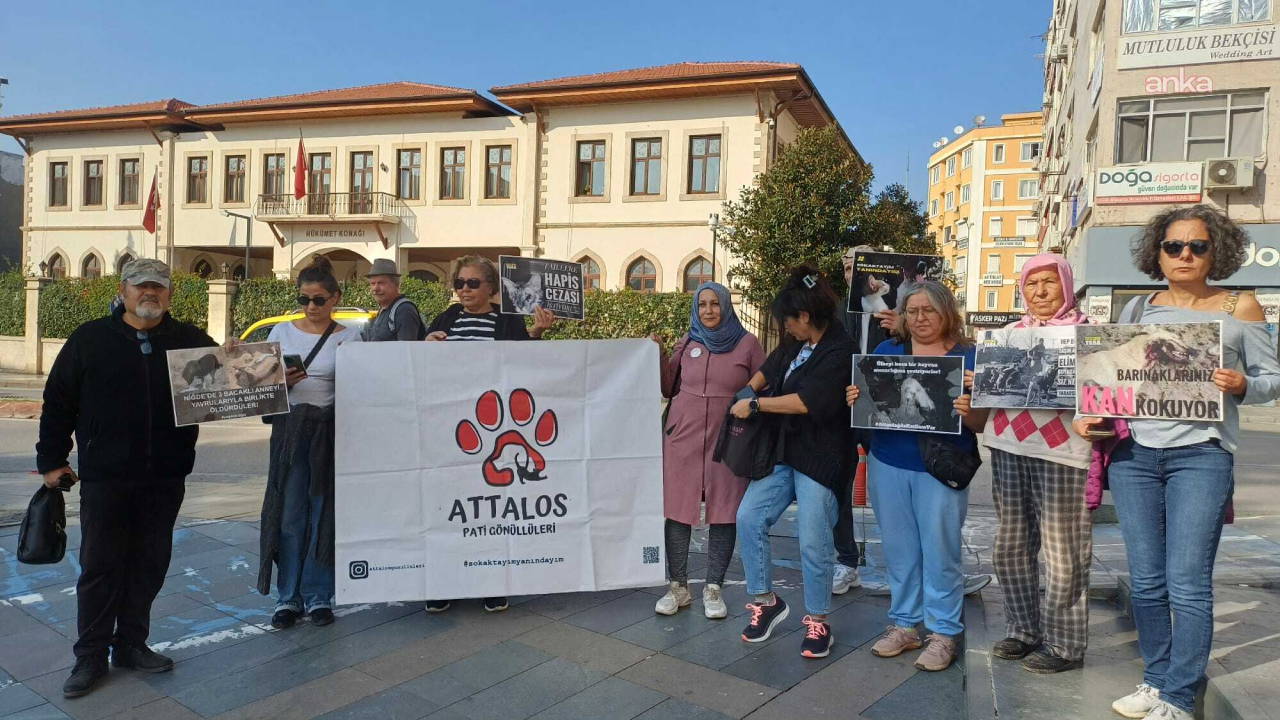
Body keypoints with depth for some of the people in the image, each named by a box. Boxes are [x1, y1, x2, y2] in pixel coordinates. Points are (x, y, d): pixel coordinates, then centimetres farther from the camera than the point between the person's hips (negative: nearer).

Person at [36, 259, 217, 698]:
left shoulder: (191, 341, 5)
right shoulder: (90, 339, 2)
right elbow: (58, 402, 6)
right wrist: (51, 460, 4)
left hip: (165, 479, 2)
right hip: (104, 477, -2)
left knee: (149, 564, 10)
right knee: (100, 566, 4)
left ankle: (131, 644, 25)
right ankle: (91, 657, 16)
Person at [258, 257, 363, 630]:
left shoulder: (348, 338, 3)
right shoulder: (281, 332, 9)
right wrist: (282, 382, -10)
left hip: (332, 431, -1)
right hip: (290, 428, 2)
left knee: (324, 514, 3)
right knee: (289, 514, 2)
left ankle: (318, 597, 14)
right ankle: (288, 597, 14)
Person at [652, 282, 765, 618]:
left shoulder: (747, 344, 1)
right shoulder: (688, 343, 9)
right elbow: (669, 388, 12)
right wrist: (658, 354, 1)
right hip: (682, 438, 2)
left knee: (723, 515, 2)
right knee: (677, 511, 3)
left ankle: (713, 588, 15)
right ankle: (678, 587, 16)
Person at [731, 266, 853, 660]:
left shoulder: (839, 352, -16)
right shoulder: (797, 344, 9)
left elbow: (805, 402, -23)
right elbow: (772, 366, 28)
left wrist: (754, 404, -15)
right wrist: (748, 389, 12)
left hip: (818, 458, -8)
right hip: (782, 450, 8)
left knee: (813, 544, -1)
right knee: (749, 518, 2)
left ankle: (817, 622, 18)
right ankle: (765, 600, 19)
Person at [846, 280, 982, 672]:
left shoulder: (968, 356, -1)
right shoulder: (886, 351, 8)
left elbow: (983, 422, -2)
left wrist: (969, 411, -25)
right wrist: (855, 399, -12)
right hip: (887, 466, 3)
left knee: (939, 551, 2)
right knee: (899, 549, 11)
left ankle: (943, 633, 15)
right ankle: (905, 624, 24)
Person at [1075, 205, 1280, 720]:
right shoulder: (1138, 309, 11)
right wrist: (1089, 415, -4)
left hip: (1201, 455, -3)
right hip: (1132, 453, 3)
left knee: (1187, 584, -5)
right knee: (1146, 581, 9)